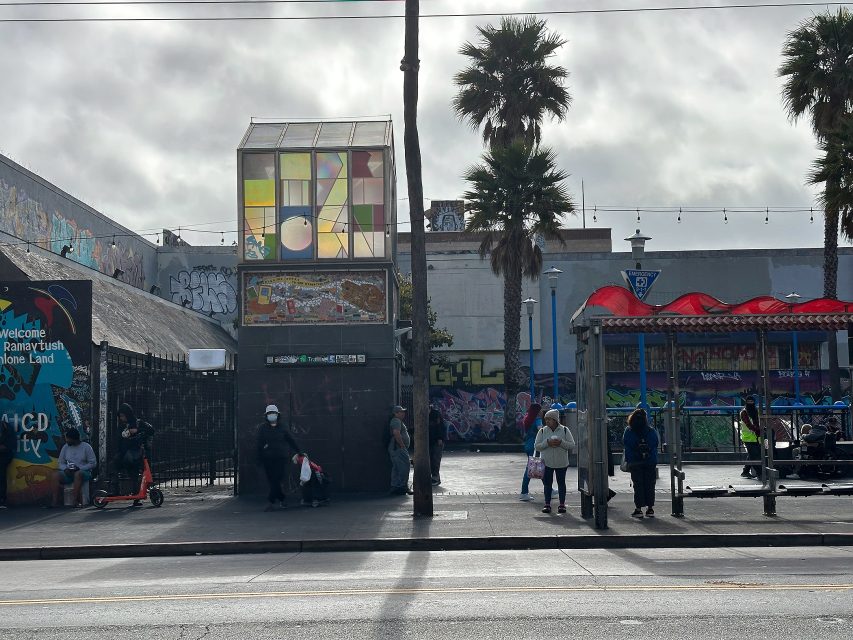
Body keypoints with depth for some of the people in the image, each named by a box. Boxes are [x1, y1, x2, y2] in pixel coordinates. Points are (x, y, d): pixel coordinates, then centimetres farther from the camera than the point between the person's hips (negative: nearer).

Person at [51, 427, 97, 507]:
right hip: (68, 473, 4)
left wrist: (79, 468, -16)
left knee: (78, 474, -39)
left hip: (84, 472, -4)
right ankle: (55, 501, -30)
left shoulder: (86, 447, -1)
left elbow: (93, 463, -5)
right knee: (56, 474, -26)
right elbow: (61, 463, 13)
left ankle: (76, 501, -38)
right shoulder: (65, 447, 11)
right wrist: (65, 469, -10)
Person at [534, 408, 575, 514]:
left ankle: (562, 504, 14)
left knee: (561, 483, 6)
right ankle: (547, 504, 11)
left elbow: (572, 445, -3)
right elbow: (536, 446, -1)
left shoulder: (564, 430, -1)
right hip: (547, 463, 1)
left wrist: (561, 443, -19)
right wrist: (547, 443, -17)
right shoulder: (542, 431, 2)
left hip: (561, 463, -1)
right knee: (547, 483, 4)